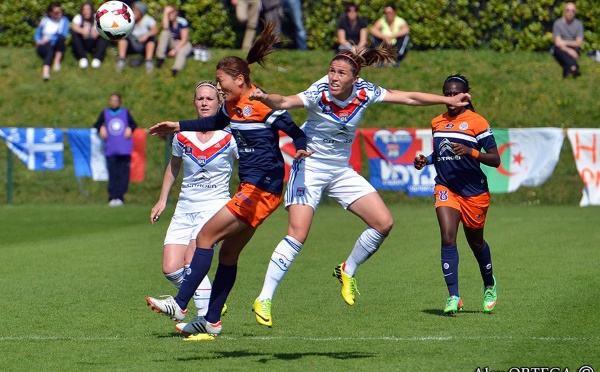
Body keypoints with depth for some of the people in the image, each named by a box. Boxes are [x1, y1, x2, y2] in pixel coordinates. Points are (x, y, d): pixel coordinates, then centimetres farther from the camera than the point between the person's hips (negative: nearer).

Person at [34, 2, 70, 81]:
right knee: (49, 51, -38)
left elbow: (64, 35, -5)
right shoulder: (45, 20, 12)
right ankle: (45, 70, -66)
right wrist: (38, 41, -13)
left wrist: (49, 39, -15)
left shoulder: (64, 20, 9)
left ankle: (57, 61, -32)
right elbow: (37, 34, 11)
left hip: (56, 46, 1)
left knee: (61, 37, -33)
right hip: (44, 45, -1)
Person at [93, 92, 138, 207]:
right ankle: (112, 198, -4)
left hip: (124, 150, 0)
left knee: (123, 174, -6)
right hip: (110, 149, 0)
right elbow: (97, 125, 20)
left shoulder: (125, 112, 13)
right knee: (112, 175, -6)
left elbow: (133, 124, 19)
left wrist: (130, 129, -1)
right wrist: (101, 128, 0)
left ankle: (119, 197, -5)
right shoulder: (105, 113, 14)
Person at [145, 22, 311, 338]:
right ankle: (212, 321, 18)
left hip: (262, 189, -9)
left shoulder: (261, 105, -15)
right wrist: (178, 127, 36)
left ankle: (180, 305, -8)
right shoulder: (233, 106, 12)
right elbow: (215, 123, 34)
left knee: (206, 237, -9)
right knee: (228, 253, 12)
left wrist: (300, 149, -27)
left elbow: (295, 132, -11)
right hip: (250, 187, 9)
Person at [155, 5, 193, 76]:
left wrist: (175, 50, -25)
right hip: (172, 43, 4)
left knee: (181, 52, -38)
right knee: (165, 32, -23)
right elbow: (165, 27, -30)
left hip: (183, 44, -4)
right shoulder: (167, 21, -4)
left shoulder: (182, 22, -14)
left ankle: (176, 69, -70)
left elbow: (184, 39, -16)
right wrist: (166, 12, -25)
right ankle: (160, 57, -29)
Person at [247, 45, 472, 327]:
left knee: (384, 223, -2)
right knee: (297, 235, -18)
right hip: (310, 167, -5)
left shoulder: (364, 92, -11)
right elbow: (285, 103, -42)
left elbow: (408, 98, 1)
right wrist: (265, 98, -64)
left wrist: (449, 100, 5)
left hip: (342, 171, 5)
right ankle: (264, 300, -11)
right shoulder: (319, 94, -24)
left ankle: (347, 271, 21)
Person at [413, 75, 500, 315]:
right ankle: (453, 297, -17)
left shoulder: (477, 122, -9)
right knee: (447, 238, -17)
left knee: (475, 242, 13)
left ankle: (489, 285, 41)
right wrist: (425, 160, 5)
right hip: (446, 188, 3)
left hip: (474, 191, -3)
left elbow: (495, 160, -12)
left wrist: (470, 152, -28)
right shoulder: (437, 123, 9)